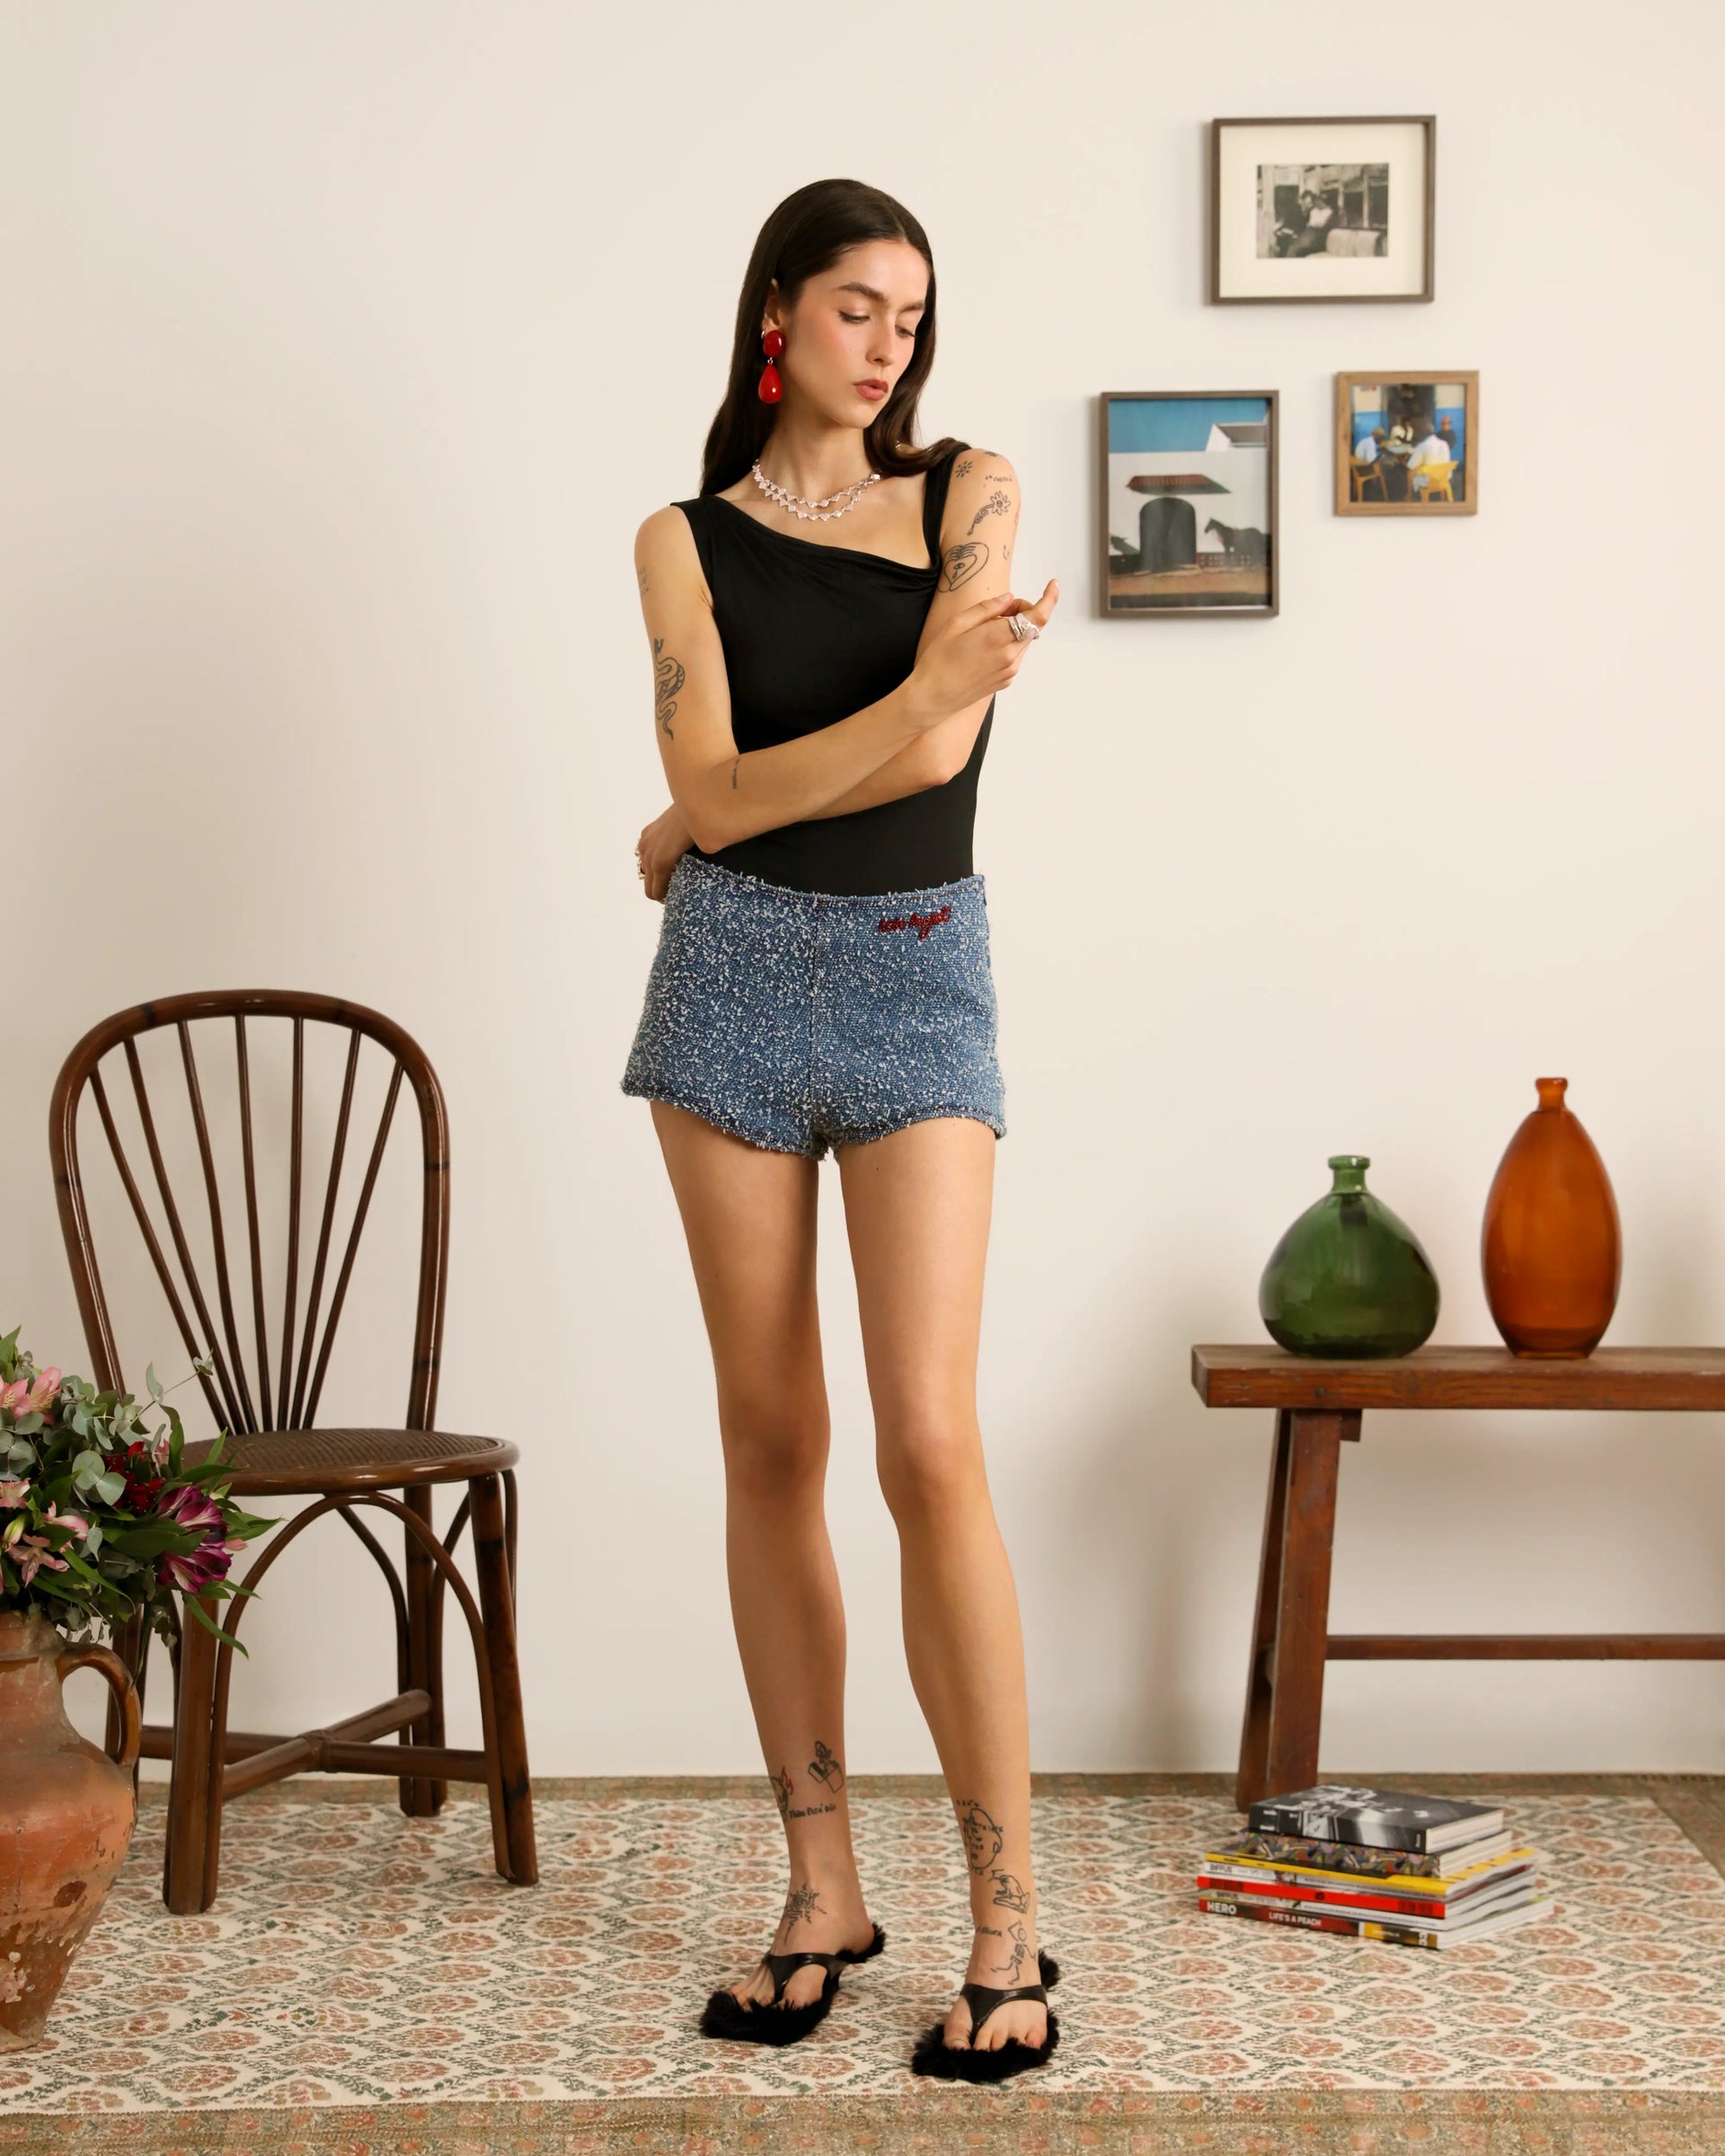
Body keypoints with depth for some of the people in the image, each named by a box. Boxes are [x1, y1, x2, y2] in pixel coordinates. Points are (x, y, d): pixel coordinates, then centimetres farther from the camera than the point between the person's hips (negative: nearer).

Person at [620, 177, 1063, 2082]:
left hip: (920, 983, -2)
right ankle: (822, 1889, 15)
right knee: (772, 1446, 5)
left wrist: (705, 830, 0)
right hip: (736, 979, 2)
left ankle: (1008, 1922, -3)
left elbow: (939, 751, -9)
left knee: (929, 1447, -11)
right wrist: (932, 685, -14)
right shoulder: (688, 540, 7)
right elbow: (709, 791, -6)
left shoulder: (969, 494, 5)